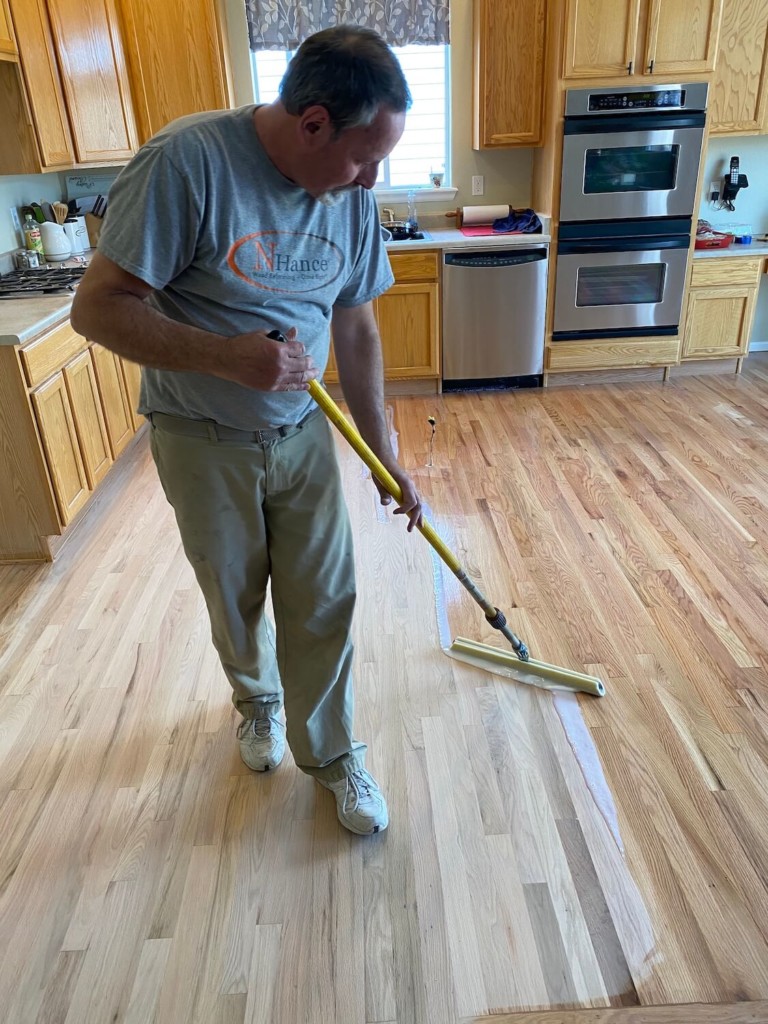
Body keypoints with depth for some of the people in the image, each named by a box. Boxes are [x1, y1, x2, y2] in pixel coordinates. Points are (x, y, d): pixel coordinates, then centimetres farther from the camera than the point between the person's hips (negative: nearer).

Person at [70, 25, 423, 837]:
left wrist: (386, 457, 6)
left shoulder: (351, 196, -5)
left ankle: (329, 753, 29)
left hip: (303, 434, 4)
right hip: (203, 441, -3)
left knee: (323, 603, 7)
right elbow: (98, 308, -21)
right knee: (234, 602, 16)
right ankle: (256, 701, 48)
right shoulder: (186, 161, -21)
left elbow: (355, 329, 4)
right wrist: (230, 356, -35)